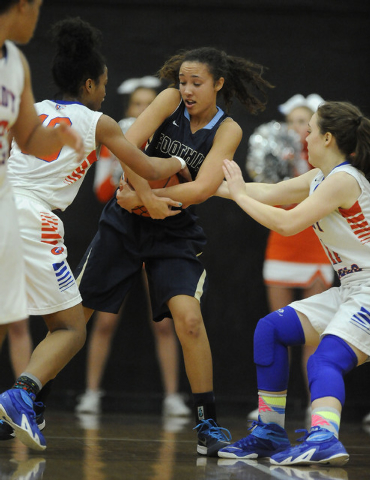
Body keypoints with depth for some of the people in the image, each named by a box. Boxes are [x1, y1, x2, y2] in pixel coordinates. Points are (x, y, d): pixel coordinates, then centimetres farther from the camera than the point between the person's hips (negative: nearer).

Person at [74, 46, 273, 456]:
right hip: (125, 222, 1)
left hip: (175, 234, -1)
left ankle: (207, 425, -8)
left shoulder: (227, 130, -7)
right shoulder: (171, 101, -4)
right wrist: (146, 195, -26)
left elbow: (202, 188, -18)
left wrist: (141, 199, -19)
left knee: (189, 318, -19)